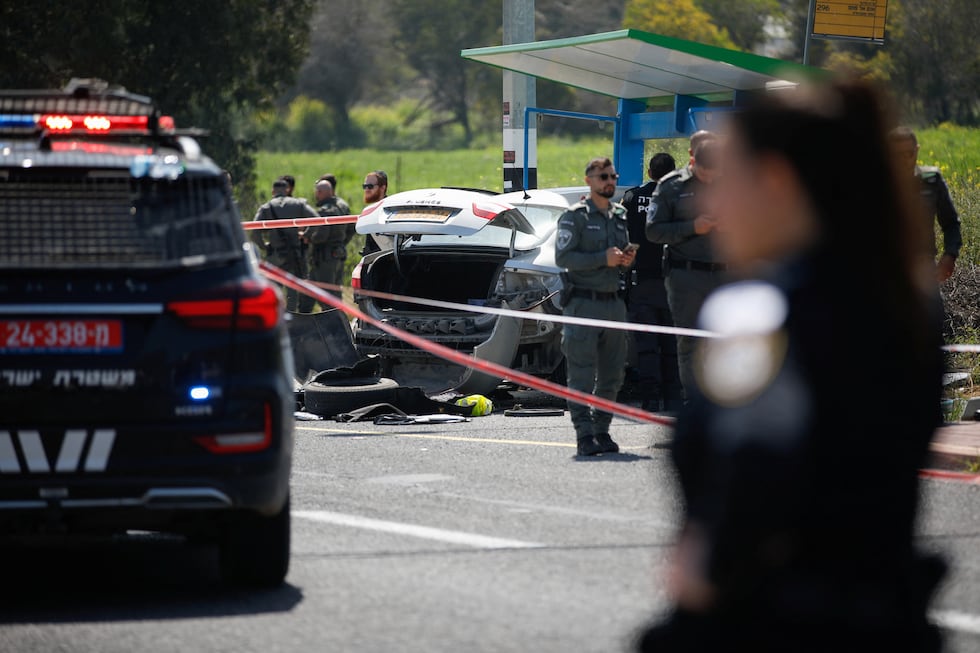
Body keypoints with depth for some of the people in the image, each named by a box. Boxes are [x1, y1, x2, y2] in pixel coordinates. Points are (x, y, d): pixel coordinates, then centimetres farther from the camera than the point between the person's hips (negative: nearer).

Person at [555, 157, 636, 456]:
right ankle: (585, 434, -9)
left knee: (612, 375, 8)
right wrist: (603, 258, -19)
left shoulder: (620, 215, 17)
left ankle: (602, 430, 17)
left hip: (614, 301, 7)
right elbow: (563, 257, -14)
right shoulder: (575, 216, -4)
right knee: (582, 375, -8)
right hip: (583, 302, -7)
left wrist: (627, 260, 3)